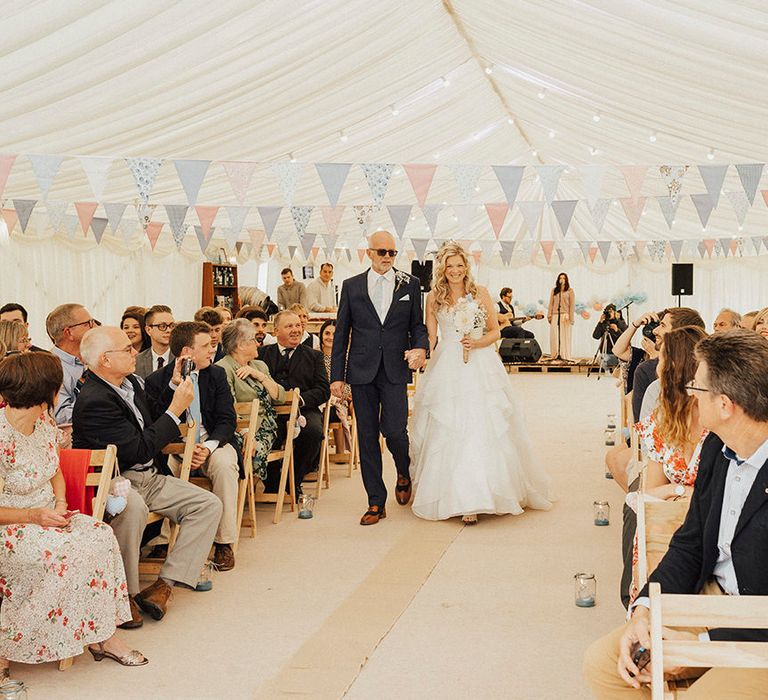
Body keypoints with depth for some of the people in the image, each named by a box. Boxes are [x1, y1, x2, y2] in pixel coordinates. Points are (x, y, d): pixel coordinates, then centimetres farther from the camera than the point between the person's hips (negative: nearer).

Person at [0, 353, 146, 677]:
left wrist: (60, 503, -2)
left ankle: (102, 635, -9)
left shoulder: (45, 422, 3)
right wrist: (33, 516, -22)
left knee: (101, 535, -17)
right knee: (65, 554, -30)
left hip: (47, 515, 7)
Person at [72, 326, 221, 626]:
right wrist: (176, 409, -16)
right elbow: (140, 450, -23)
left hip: (150, 477, 9)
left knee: (209, 504, -4)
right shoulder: (93, 401, -20)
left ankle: (163, 586, -13)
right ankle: (126, 593, -21)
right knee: (133, 506, -41)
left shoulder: (131, 382, 9)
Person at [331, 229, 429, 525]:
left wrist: (420, 347, -12)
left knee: (394, 430, -9)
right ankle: (376, 503, 14)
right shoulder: (351, 286, 7)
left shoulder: (410, 284, 6)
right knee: (367, 436, 4)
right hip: (362, 371, 1)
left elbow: (418, 324, 10)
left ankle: (404, 473, 26)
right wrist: (337, 375, 3)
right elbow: (341, 333, 7)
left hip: (395, 370, -1)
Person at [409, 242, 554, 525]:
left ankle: (474, 500, -8)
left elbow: (495, 331, 8)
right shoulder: (434, 298, 10)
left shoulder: (481, 294, 5)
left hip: (480, 367, -1)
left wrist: (477, 343, -9)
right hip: (446, 370, 2)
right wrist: (426, 356, 0)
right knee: (447, 432, -1)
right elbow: (430, 336, 13)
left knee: (480, 431, -10)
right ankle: (459, 497, 11)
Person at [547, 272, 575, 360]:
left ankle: (565, 355, -3)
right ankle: (556, 354, -1)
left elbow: (572, 305, 2)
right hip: (555, 315, 3)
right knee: (554, 335, -4)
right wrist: (549, 315, 5)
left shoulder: (570, 291, 6)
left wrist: (571, 317, -6)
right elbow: (551, 304, 14)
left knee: (565, 335, -5)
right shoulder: (554, 291, 16)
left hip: (565, 315, -3)